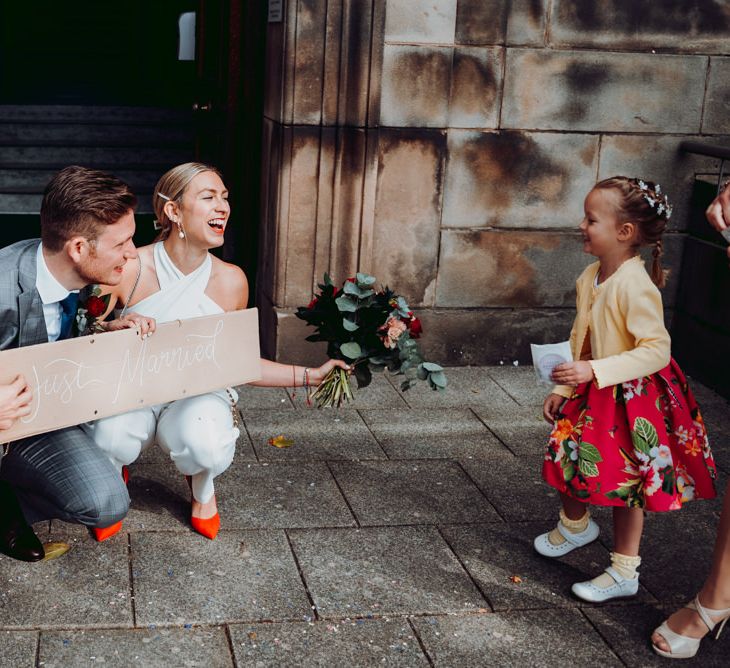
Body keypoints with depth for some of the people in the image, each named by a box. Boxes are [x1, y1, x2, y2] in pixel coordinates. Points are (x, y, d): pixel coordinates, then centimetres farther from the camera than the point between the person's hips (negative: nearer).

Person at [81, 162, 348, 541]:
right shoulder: (129, 269, -14)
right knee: (110, 437, -36)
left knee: (207, 446, -35)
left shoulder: (231, 281, -5)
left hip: (198, 396, 1)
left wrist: (310, 376, 2)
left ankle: (201, 485, 7)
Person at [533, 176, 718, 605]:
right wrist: (563, 389, 7)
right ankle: (576, 525, 46)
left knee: (625, 483, 4)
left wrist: (593, 371, -34)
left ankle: (624, 573, 21)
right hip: (593, 393, 8)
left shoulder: (636, 285, -26)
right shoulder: (590, 278, 0)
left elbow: (656, 350, -29)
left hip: (633, 398, -8)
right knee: (568, 457, 16)